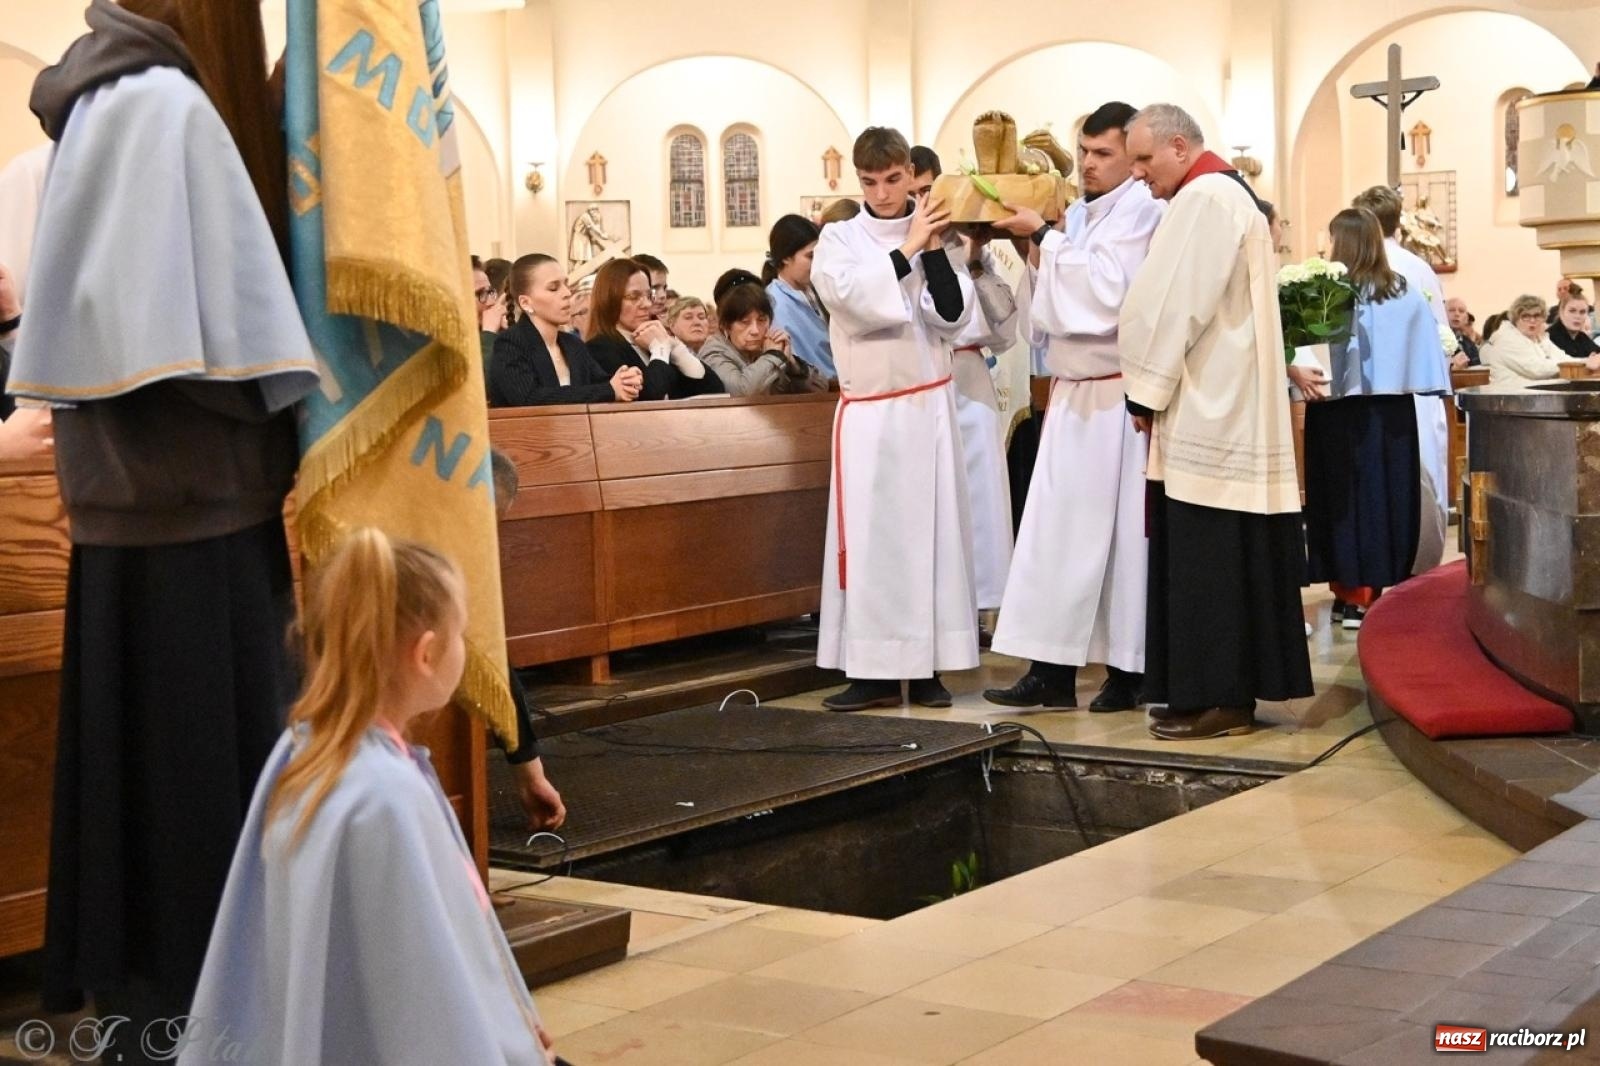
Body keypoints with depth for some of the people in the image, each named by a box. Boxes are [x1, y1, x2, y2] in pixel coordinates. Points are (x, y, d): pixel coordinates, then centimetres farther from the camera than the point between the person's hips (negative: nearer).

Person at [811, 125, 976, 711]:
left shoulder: (931, 235, 7)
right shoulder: (840, 239, 2)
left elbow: (953, 315, -3)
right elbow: (854, 297, -16)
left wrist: (934, 250, -13)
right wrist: (907, 248, -17)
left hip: (929, 404, 2)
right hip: (868, 410, -1)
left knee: (932, 530, 1)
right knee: (868, 535, -3)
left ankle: (928, 665, 7)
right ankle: (874, 670, 1)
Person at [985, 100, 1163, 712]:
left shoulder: (1141, 210, -8)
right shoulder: (1079, 216, 16)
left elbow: (1104, 291, -21)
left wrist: (1043, 237, -15)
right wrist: (1037, 250, 4)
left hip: (1117, 397, -8)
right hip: (1072, 393, 8)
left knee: (1119, 532, -2)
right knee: (1058, 530, 5)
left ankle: (1128, 670, 7)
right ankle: (1053, 670, 8)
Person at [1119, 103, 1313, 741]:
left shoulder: (1204, 198, -13)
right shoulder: (1225, 194, 19)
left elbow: (1174, 305, -17)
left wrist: (1146, 391, -8)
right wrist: (1156, 388, 13)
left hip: (1208, 413, -10)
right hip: (1221, 407, 10)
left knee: (1204, 558, -7)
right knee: (1223, 557, 10)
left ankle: (1217, 697, -3)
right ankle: (1224, 688, 15)